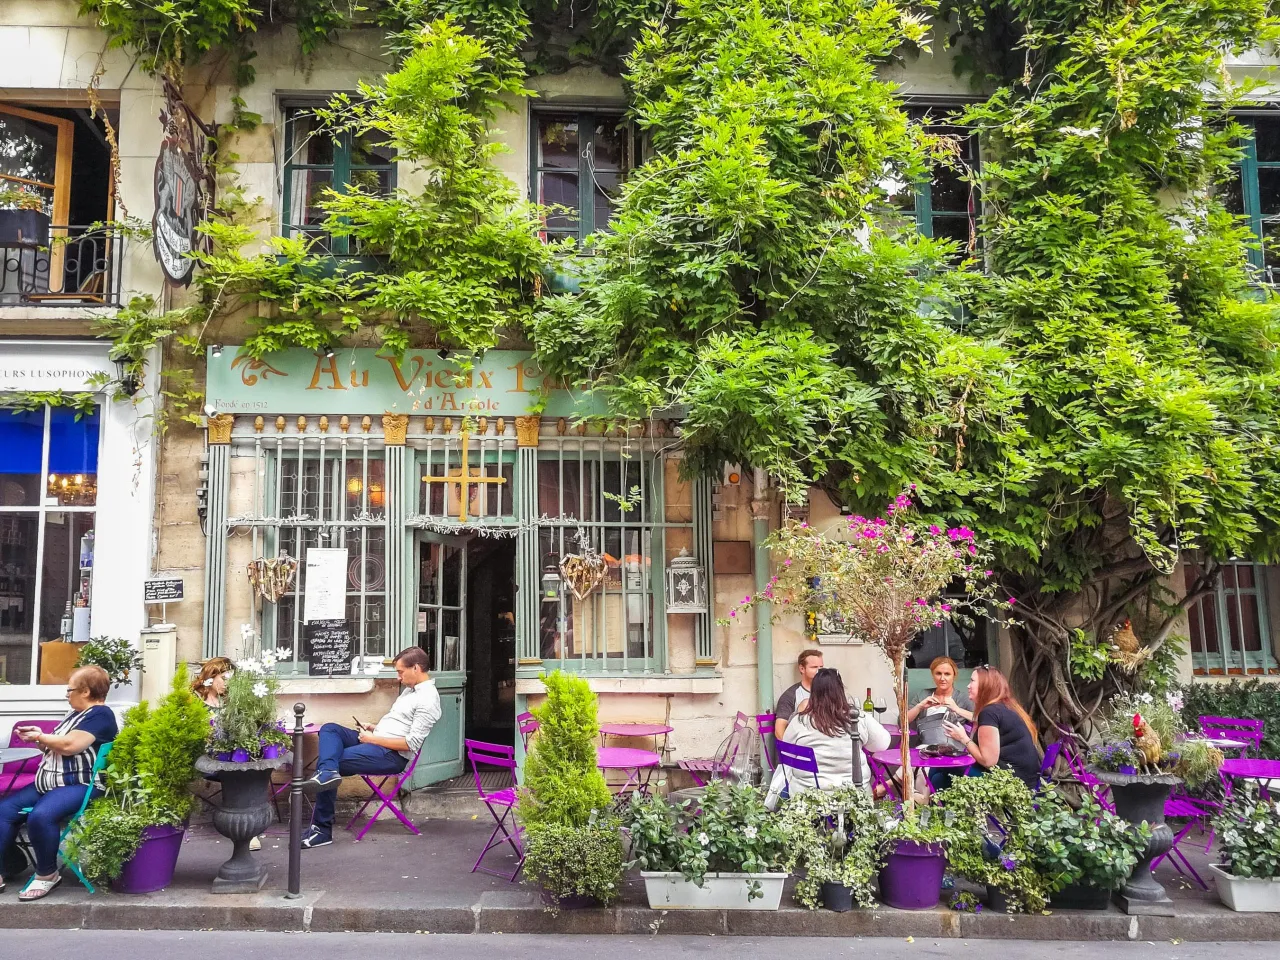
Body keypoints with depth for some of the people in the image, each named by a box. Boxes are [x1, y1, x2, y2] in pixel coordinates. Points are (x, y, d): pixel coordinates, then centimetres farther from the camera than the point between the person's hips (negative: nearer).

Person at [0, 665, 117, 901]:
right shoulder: (76, 715, 21)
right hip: (49, 783, 11)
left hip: (80, 786, -11)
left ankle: (47, 874, -13)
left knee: (40, 816, -33)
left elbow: (69, 746, -21)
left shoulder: (100, 714, -12)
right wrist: (40, 739, 6)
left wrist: (40, 737, -5)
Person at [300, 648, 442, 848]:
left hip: (392, 754, -10)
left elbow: (412, 743, -21)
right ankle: (328, 772, -35)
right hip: (376, 739, 10)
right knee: (329, 729, -10)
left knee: (333, 760, -17)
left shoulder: (428, 699, -15)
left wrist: (372, 739, -16)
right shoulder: (410, 689, 18)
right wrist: (373, 727, 10)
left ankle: (322, 830, -15)